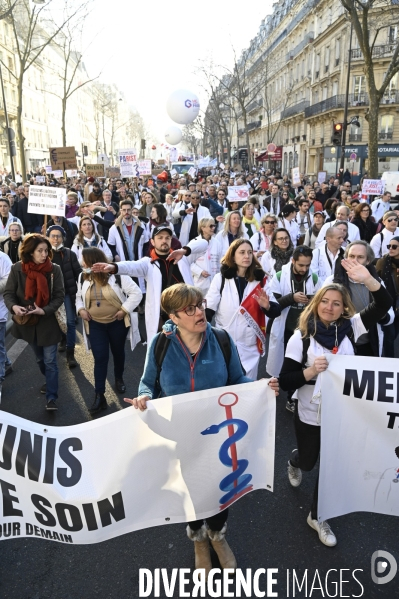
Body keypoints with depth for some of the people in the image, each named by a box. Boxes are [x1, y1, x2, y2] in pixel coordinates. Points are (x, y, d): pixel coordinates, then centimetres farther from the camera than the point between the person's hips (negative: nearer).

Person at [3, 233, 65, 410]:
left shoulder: (54, 270, -12)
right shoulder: (17, 269, -9)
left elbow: (59, 296, -10)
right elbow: (8, 293, -6)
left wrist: (44, 310, -25)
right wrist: (13, 307, -27)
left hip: (48, 322, -3)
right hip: (28, 322, 3)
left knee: (50, 361, -1)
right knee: (40, 359, 22)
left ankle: (52, 397, 7)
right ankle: (50, 381, 48)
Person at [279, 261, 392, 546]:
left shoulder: (349, 328, -7)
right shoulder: (301, 337, -14)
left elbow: (384, 305, -16)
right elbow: (285, 381, -15)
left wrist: (368, 280, -31)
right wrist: (310, 371, -32)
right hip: (310, 414, -2)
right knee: (308, 461, 20)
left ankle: (317, 517, 37)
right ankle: (294, 462, 58)